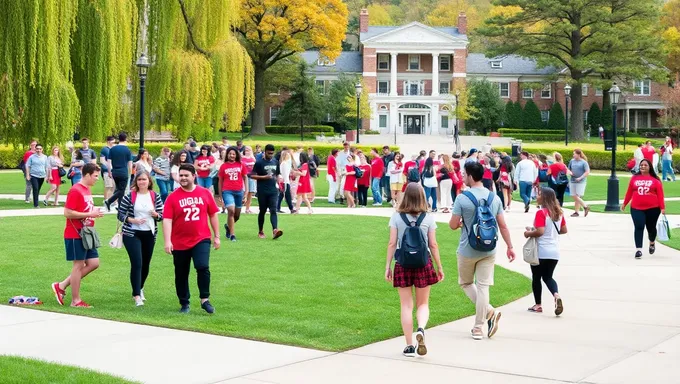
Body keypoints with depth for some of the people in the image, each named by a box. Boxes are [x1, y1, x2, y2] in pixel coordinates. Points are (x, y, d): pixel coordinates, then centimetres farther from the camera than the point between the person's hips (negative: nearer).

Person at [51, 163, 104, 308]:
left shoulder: (88, 189, 13)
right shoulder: (75, 191, -15)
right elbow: (67, 213, -21)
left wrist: (95, 212, 4)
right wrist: (90, 214, -20)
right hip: (75, 235, -9)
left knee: (93, 263, 8)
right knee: (79, 265, -2)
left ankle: (61, 286, 15)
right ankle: (76, 301, 9)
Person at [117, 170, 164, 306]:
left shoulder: (155, 197, 3)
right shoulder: (129, 196, -5)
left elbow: (161, 215, 6)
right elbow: (120, 214, -4)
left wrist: (156, 214, -17)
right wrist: (132, 220, -20)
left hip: (149, 235, 4)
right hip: (132, 234, -4)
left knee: (145, 265, 14)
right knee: (137, 264, -13)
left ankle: (139, 288, 39)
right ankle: (137, 295, -11)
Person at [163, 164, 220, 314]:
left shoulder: (205, 193, 1)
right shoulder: (173, 197, -5)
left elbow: (213, 215, 8)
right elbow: (167, 220, -10)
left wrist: (216, 236, 7)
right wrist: (167, 241, -19)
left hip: (201, 239, 0)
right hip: (180, 243, 1)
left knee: (203, 267, -20)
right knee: (181, 275, 10)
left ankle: (204, 300, -7)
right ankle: (184, 304, 25)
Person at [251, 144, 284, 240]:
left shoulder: (275, 162, 12)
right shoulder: (259, 163, -4)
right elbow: (252, 175, -7)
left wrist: (277, 178, 6)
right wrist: (264, 177, -16)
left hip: (273, 190, 3)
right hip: (262, 191, -3)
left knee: (273, 210, -11)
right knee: (262, 211, 7)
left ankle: (275, 230, -26)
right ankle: (261, 231, 20)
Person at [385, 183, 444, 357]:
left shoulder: (396, 217, -2)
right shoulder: (428, 218, -2)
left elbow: (392, 243, -3)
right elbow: (433, 245, 0)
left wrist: (388, 266, 3)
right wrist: (439, 267, 9)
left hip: (402, 264, 0)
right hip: (423, 264, 0)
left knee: (406, 305, 8)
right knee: (423, 304, 13)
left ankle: (409, 346, 7)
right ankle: (421, 329, -16)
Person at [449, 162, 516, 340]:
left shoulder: (462, 198, -13)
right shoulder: (494, 198, 1)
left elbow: (453, 225, -10)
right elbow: (503, 226, 4)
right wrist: (510, 247, 12)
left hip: (467, 250, -4)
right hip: (488, 250, 4)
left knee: (466, 283, 16)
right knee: (483, 286, 6)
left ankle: (489, 312, -2)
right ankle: (478, 328, 7)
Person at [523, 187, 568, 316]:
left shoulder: (541, 213, -17)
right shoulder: (559, 212, 6)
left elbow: (540, 231, -24)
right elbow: (564, 230, 13)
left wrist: (529, 233, -7)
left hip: (540, 252, -6)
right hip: (554, 252, 6)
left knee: (536, 277, 11)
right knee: (548, 277, 15)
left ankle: (538, 305, 18)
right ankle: (556, 295, -13)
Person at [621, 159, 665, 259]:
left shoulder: (655, 180, -3)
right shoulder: (634, 178, 3)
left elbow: (660, 195, -4)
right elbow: (629, 192, 10)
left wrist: (662, 208, -7)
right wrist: (624, 203, 13)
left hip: (652, 209, 0)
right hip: (636, 208, 1)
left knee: (651, 227, 15)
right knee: (639, 227, -9)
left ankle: (652, 243, 44)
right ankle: (638, 250, -11)